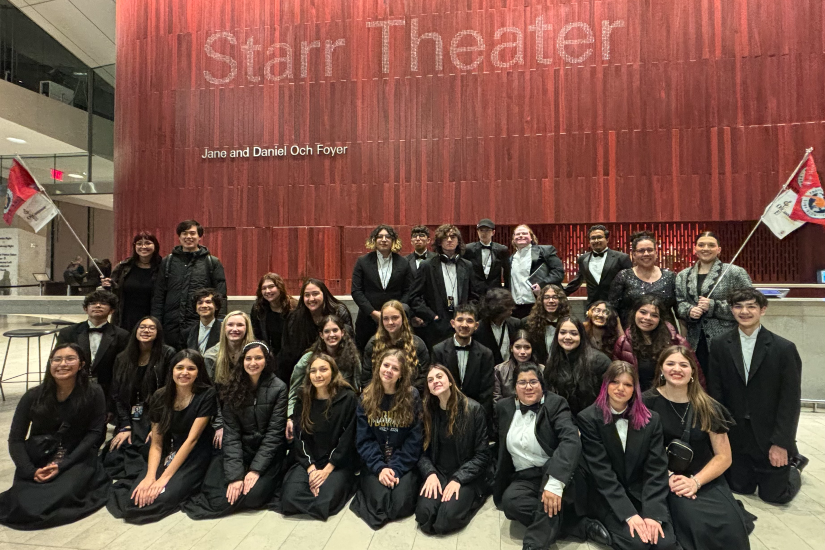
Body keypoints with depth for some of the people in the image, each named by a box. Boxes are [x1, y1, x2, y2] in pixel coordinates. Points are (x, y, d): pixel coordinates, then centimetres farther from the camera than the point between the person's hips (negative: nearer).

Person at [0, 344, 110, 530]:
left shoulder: (93, 394, -5)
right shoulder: (33, 396, 0)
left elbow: (95, 433, -6)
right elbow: (15, 439, 1)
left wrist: (63, 465, -15)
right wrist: (30, 471, -13)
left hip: (77, 458, -2)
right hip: (37, 460, 2)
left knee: (65, 493, -29)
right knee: (23, 503, -21)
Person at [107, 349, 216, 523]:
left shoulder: (206, 395, -14)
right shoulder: (160, 397, -1)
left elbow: (192, 439, -17)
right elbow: (156, 444, -2)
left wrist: (165, 477, -21)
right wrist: (150, 476, -18)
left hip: (194, 458, -4)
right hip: (167, 454, 4)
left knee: (163, 497, -25)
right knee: (138, 496, -19)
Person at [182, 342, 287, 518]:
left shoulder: (278, 389, -9)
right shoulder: (233, 388, -3)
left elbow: (274, 433, -10)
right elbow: (231, 433, -8)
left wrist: (255, 469, -18)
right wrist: (235, 475, -17)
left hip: (268, 454, -3)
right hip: (240, 451, 3)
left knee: (253, 494, -27)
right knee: (214, 491, -21)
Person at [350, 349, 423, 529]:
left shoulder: (412, 397, -6)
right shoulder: (366, 398, 0)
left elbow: (414, 440, -7)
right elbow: (363, 439, -3)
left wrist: (396, 468, -16)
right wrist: (380, 467, -16)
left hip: (404, 463, -1)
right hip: (374, 463, 1)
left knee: (400, 504, -23)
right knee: (380, 500, -24)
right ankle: (367, 483, 10)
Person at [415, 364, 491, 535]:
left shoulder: (473, 409, -11)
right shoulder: (428, 411, 2)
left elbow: (482, 455, -9)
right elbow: (422, 451, 4)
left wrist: (458, 479, -17)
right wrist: (430, 473, -15)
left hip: (466, 477, -2)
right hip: (438, 473, 3)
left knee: (446, 518, -25)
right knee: (425, 515, -23)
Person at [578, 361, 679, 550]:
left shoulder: (651, 419, 1)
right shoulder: (588, 419, -9)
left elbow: (656, 470, -4)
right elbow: (601, 471, -13)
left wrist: (653, 513, -16)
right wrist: (629, 514, -20)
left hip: (644, 494, 2)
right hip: (608, 498, -2)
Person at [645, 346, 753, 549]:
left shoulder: (707, 407, 2)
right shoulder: (648, 403, -7)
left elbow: (724, 457, 3)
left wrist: (695, 481, -12)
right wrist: (669, 477, -17)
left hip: (706, 479, 3)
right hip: (665, 481, -3)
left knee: (731, 526, -23)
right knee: (697, 525, -29)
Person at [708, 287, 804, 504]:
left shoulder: (784, 348, -10)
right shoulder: (719, 345, -3)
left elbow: (791, 399, -10)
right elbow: (716, 391, -2)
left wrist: (781, 443, -13)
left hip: (769, 435, -2)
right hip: (736, 435, 2)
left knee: (774, 494, 9)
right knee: (740, 487, 13)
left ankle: (794, 463, 36)